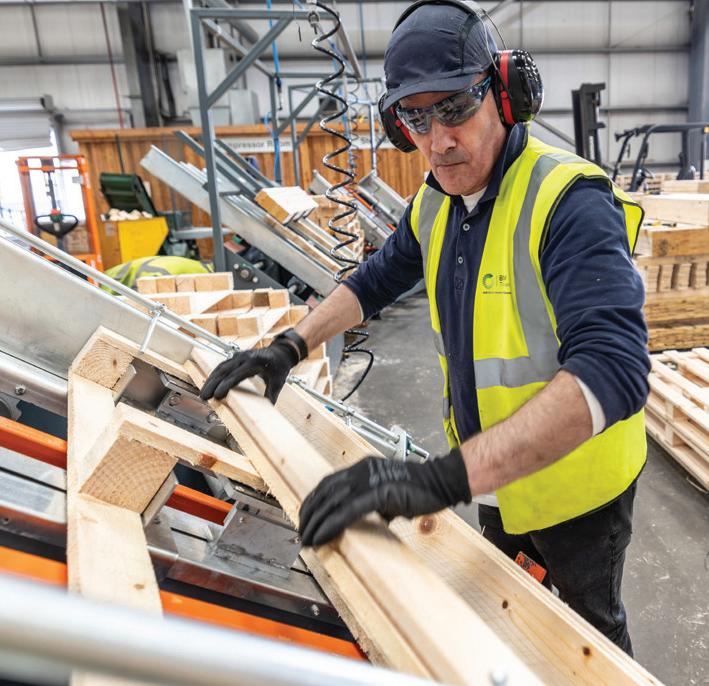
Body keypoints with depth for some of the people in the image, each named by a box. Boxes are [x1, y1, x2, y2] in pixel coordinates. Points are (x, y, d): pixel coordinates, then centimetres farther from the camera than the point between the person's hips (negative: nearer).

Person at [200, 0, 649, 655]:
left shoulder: (569, 200, -29)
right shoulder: (436, 202, -4)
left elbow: (612, 368, -41)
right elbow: (379, 279, 11)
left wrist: (448, 476, -51)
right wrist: (290, 347, -1)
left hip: (576, 486, -6)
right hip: (496, 475, 7)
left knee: (590, 623, 22)